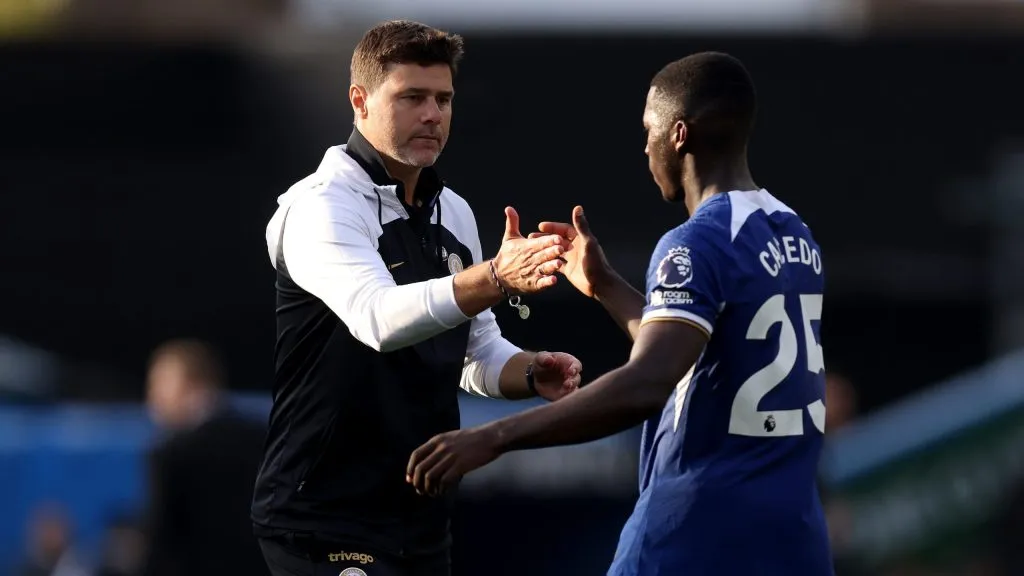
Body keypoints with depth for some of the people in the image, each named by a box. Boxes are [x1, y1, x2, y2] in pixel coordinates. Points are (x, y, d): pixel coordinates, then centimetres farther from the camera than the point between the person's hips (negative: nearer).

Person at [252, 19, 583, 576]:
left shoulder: (454, 212, 12)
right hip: (326, 519, -8)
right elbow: (380, 319, -32)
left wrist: (532, 373, -2)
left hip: (421, 521, 8)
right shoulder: (321, 206, -13)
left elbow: (478, 353, 20)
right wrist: (496, 278, -45)